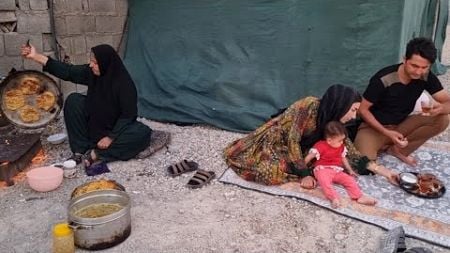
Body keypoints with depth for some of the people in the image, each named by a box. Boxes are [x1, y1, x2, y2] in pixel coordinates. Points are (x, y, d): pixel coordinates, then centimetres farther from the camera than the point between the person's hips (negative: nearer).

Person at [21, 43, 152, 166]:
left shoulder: (124, 83, -25)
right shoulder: (91, 72, -11)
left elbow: (128, 114, -23)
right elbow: (68, 71, -6)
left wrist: (111, 137, -25)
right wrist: (35, 56, -9)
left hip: (118, 127, -4)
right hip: (93, 125, 5)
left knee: (143, 133, -33)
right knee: (73, 100, -17)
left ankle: (96, 154, -26)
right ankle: (81, 149, -15)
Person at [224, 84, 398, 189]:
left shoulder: (333, 121, -8)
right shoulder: (310, 106, -31)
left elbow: (349, 150, -4)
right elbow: (293, 140, -29)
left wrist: (379, 169, -10)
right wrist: (305, 175, -28)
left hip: (293, 148, 7)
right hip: (276, 140, -7)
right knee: (273, 173, -28)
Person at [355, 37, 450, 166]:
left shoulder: (427, 77, -10)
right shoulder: (383, 79, -25)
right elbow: (363, 109, -17)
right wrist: (387, 133, -26)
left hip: (400, 125, 6)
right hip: (374, 126, -5)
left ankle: (397, 149, -7)